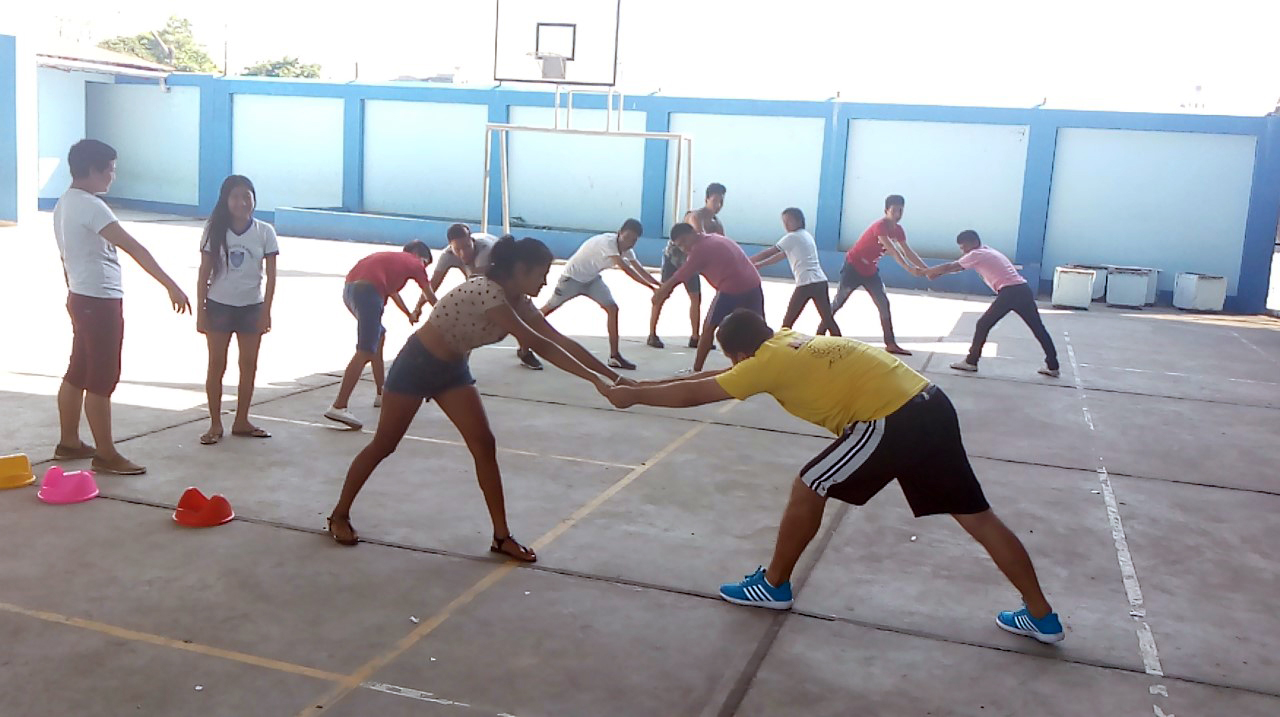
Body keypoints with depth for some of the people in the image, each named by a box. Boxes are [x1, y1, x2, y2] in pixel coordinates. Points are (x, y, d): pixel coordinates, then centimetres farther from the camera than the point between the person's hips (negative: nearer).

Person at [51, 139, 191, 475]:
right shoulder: (90, 206, -20)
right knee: (101, 380, -4)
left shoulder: (65, 204, 11)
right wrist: (171, 285, -33)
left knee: (77, 373, 17)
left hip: (82, 297, 10)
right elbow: (133, 248, -29)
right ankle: (106, 455, 3)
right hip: (100, 301, -10)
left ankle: (69, 442, 27)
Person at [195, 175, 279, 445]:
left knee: (249, 365, 8)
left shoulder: (264, 232, -4)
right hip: (219, 306, -1)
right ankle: (215, 424, 13)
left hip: (252, 307, 1)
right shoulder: (215, 230, -4)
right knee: (217, 365, 4)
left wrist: (266, 311, -6)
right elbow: (204, 273, -2)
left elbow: (271, 276, -1)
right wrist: (200, 311, -5)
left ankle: (241, 421, 21)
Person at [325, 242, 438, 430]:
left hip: (350, 288, 9)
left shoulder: (391, 258, 36)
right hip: (367, 291, -9)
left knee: (379, 336, 25)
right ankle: (338, 407, -20)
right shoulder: (414, 263, 19)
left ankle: (381, 393, 32)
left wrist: (410, 314, 65)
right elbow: (430, 297, 29)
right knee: (365, 352, -11)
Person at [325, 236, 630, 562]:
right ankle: (340, 515, 26)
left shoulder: (518, 302, -6)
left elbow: (561, 341, -7)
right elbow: (539, 345, -36)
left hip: (453, 369, 8)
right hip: (418, 364, -8)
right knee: (383, 445, 6)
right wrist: (593, 377, -37)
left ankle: (502, 536, 3)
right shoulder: (487, 292, -32)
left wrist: (613, 375, -12)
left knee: (484, 444, -3)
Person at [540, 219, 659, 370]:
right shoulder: (608, 242, -34)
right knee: (549, 308, 7)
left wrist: (659, 285, -22)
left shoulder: (626, 249, -8)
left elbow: (639, 269, -11)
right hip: (572, 276, -7)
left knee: (612, 308, -10)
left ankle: (614, 356, -8)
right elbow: (626, 269, -43)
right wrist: (650, 286, -47)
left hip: (592, 279, 7)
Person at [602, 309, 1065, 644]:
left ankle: (773, 586, 22)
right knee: (976, 516, 15)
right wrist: (647, 385, 36)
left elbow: (693, 394, 2)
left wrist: (632, 396, 15)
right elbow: (716, 376, 33)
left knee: (808, 490, 6)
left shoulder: (767, 362, -3)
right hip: (931, 406, 9)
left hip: (892, 422, -9)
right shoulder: (790, 340, 21)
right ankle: (1041, 617, 24)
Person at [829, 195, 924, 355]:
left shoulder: (898, 230, 0)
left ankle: (890, 344, 1)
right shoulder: (880, 226, -27)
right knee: (838, 302, 4)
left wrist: (926, 269, -7)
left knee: (884, 304, -1)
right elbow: (892, 251, -35)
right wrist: (909, 269, -42)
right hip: (853, 267, -8)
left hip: (871, 270, 8)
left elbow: (908, 251, 2)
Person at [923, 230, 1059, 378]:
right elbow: (959, 267, 32)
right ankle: (1052, 366, 16)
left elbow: (950, 267, 7)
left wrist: (928, 271, 19)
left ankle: (971, 361, 9)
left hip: (1009, 292, -8)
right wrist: (936, 273, 28)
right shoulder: (986, 252, 28)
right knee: (1038, 328, 12)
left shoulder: (976, 255, 3)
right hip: (1023, 290, 8)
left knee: (983, 324, 5)